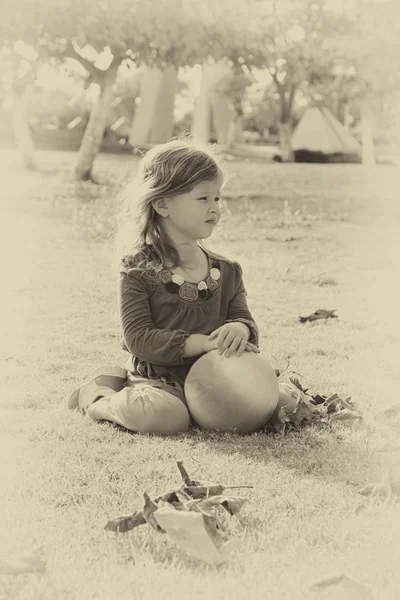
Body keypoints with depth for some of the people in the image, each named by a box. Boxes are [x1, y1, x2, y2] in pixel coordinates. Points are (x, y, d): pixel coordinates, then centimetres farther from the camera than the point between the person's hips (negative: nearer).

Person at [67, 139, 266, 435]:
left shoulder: (227, 272, 11)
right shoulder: (139, 270, -5)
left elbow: (246, 319, 9)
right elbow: (138, 338, -13)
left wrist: (241, 329, -19)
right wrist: (205, 342, -22)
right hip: (158, 382, -7)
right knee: (168, 416, -39)